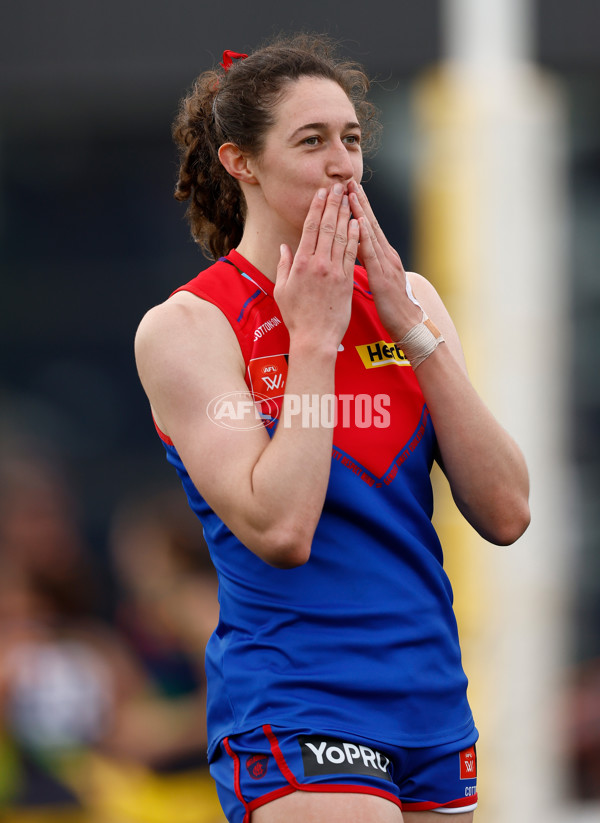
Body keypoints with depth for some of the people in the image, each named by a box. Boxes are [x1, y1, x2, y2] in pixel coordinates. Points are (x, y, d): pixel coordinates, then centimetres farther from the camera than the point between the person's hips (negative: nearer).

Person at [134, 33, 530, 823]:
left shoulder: (407, 300, 9)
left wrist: (410, 326, -5)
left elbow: (505, 513, -1)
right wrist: (313, 338, -12)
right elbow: (278, 528, -19)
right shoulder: (183, 327, -6)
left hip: (432, 699, 6)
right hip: (292, 718, -6)